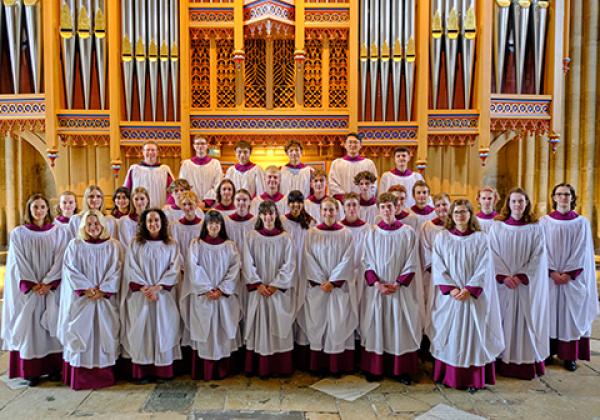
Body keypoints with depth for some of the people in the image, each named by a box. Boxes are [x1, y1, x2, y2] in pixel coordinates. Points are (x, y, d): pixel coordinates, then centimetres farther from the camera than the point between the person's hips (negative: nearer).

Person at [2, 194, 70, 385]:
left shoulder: (59, 232, 5)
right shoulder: (18, 233, 4)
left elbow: (60, 260, -2)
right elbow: (18, 263, -2)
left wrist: (48, 283, -12)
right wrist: (33, 285, -11)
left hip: (53, 289, 1)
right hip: (27, 291, 0)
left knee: (52, 325, 4)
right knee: (29, 326, 0)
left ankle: (54, 367, 12)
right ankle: (31, 371, 7)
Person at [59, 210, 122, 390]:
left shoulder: (113, 246, 5)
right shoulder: (75, 245, 6)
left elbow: (115, 271, -1)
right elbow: (70, 270, -2)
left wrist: (102, 291, -12)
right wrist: (87, 289, -12)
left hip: (106, 299, 0)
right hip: (80, 299, 0)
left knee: (104, 334, 1)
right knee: (81, 333, 0)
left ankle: (104, 374, 8)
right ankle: (79, 376, 7)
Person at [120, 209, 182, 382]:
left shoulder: (171, 245, 5)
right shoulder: (135, 244, 5)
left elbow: (174, 270, -1)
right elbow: (131, 269, -2)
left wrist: (157, 287, -13)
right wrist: (145, 289, -13)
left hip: (164, 295, 1)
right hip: (140, 295, 0)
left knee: (163, 330, 1)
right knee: (141, 330, -1)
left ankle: (163, 370, 8)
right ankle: (141, 371, 6)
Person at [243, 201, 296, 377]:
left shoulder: (285, 238, 1)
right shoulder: (252, 236, 2)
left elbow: (289, 265, -3)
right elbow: (247, 263, -2)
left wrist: (275, 285, -10)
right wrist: (258, 284, -11)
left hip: (279, 291, 0)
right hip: (258, 290, 0)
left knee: (279, 326, 4)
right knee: (259, 326, 3)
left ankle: (281, 367, 13)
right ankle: (259, 367, 13)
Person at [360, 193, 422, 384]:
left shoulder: (408, 233, -2)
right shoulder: (372, 233, 1)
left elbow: (411, 264, -2)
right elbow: (367, 263, 1)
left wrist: (397, 284, -12)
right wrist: (377, 283, -13)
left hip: (401, 288, -1)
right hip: (376, 288, 1)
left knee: (400, 327, 4)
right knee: (376, 327, 5)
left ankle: (402, 369, 14)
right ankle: (374, 368, 15)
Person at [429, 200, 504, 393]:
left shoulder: (480, 238, 1)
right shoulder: (442, 237, 3)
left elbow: (484, 268, -4)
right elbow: (438, 267, -2)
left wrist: (469, 290, -15)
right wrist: (451, 289, -13)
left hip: (474, 296, 0)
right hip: (448, 296, 1)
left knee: (473, 335, 3)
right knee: (449, 336, 6)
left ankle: (473, 379, 12)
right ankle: (448, 376, 17)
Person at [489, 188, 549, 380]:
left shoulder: (535, 228, 3)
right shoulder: (497, 227, 2)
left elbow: (538, 257, -3)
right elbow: (493, 254, -2)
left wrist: (521, 276, -13)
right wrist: (504, 276, -14)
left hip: (527, 285, 0)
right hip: (503, 284, 0)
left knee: (526, 321, 4)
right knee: (505, 321, 4)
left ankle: (528, 363, 14)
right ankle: (504, 362, 12)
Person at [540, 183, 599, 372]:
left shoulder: (582, 223, 1)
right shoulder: (545, 221, 1)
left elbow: (582, 252, -3)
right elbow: (542, 249, -2)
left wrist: (568, 273, -12)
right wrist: (552, 272, -13)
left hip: (573, 278, 0)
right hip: (549, 277, 0)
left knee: (571, 315, 4)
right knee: (549, 313, 4)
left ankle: (570, 356, 11)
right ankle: (548, 352, 12)